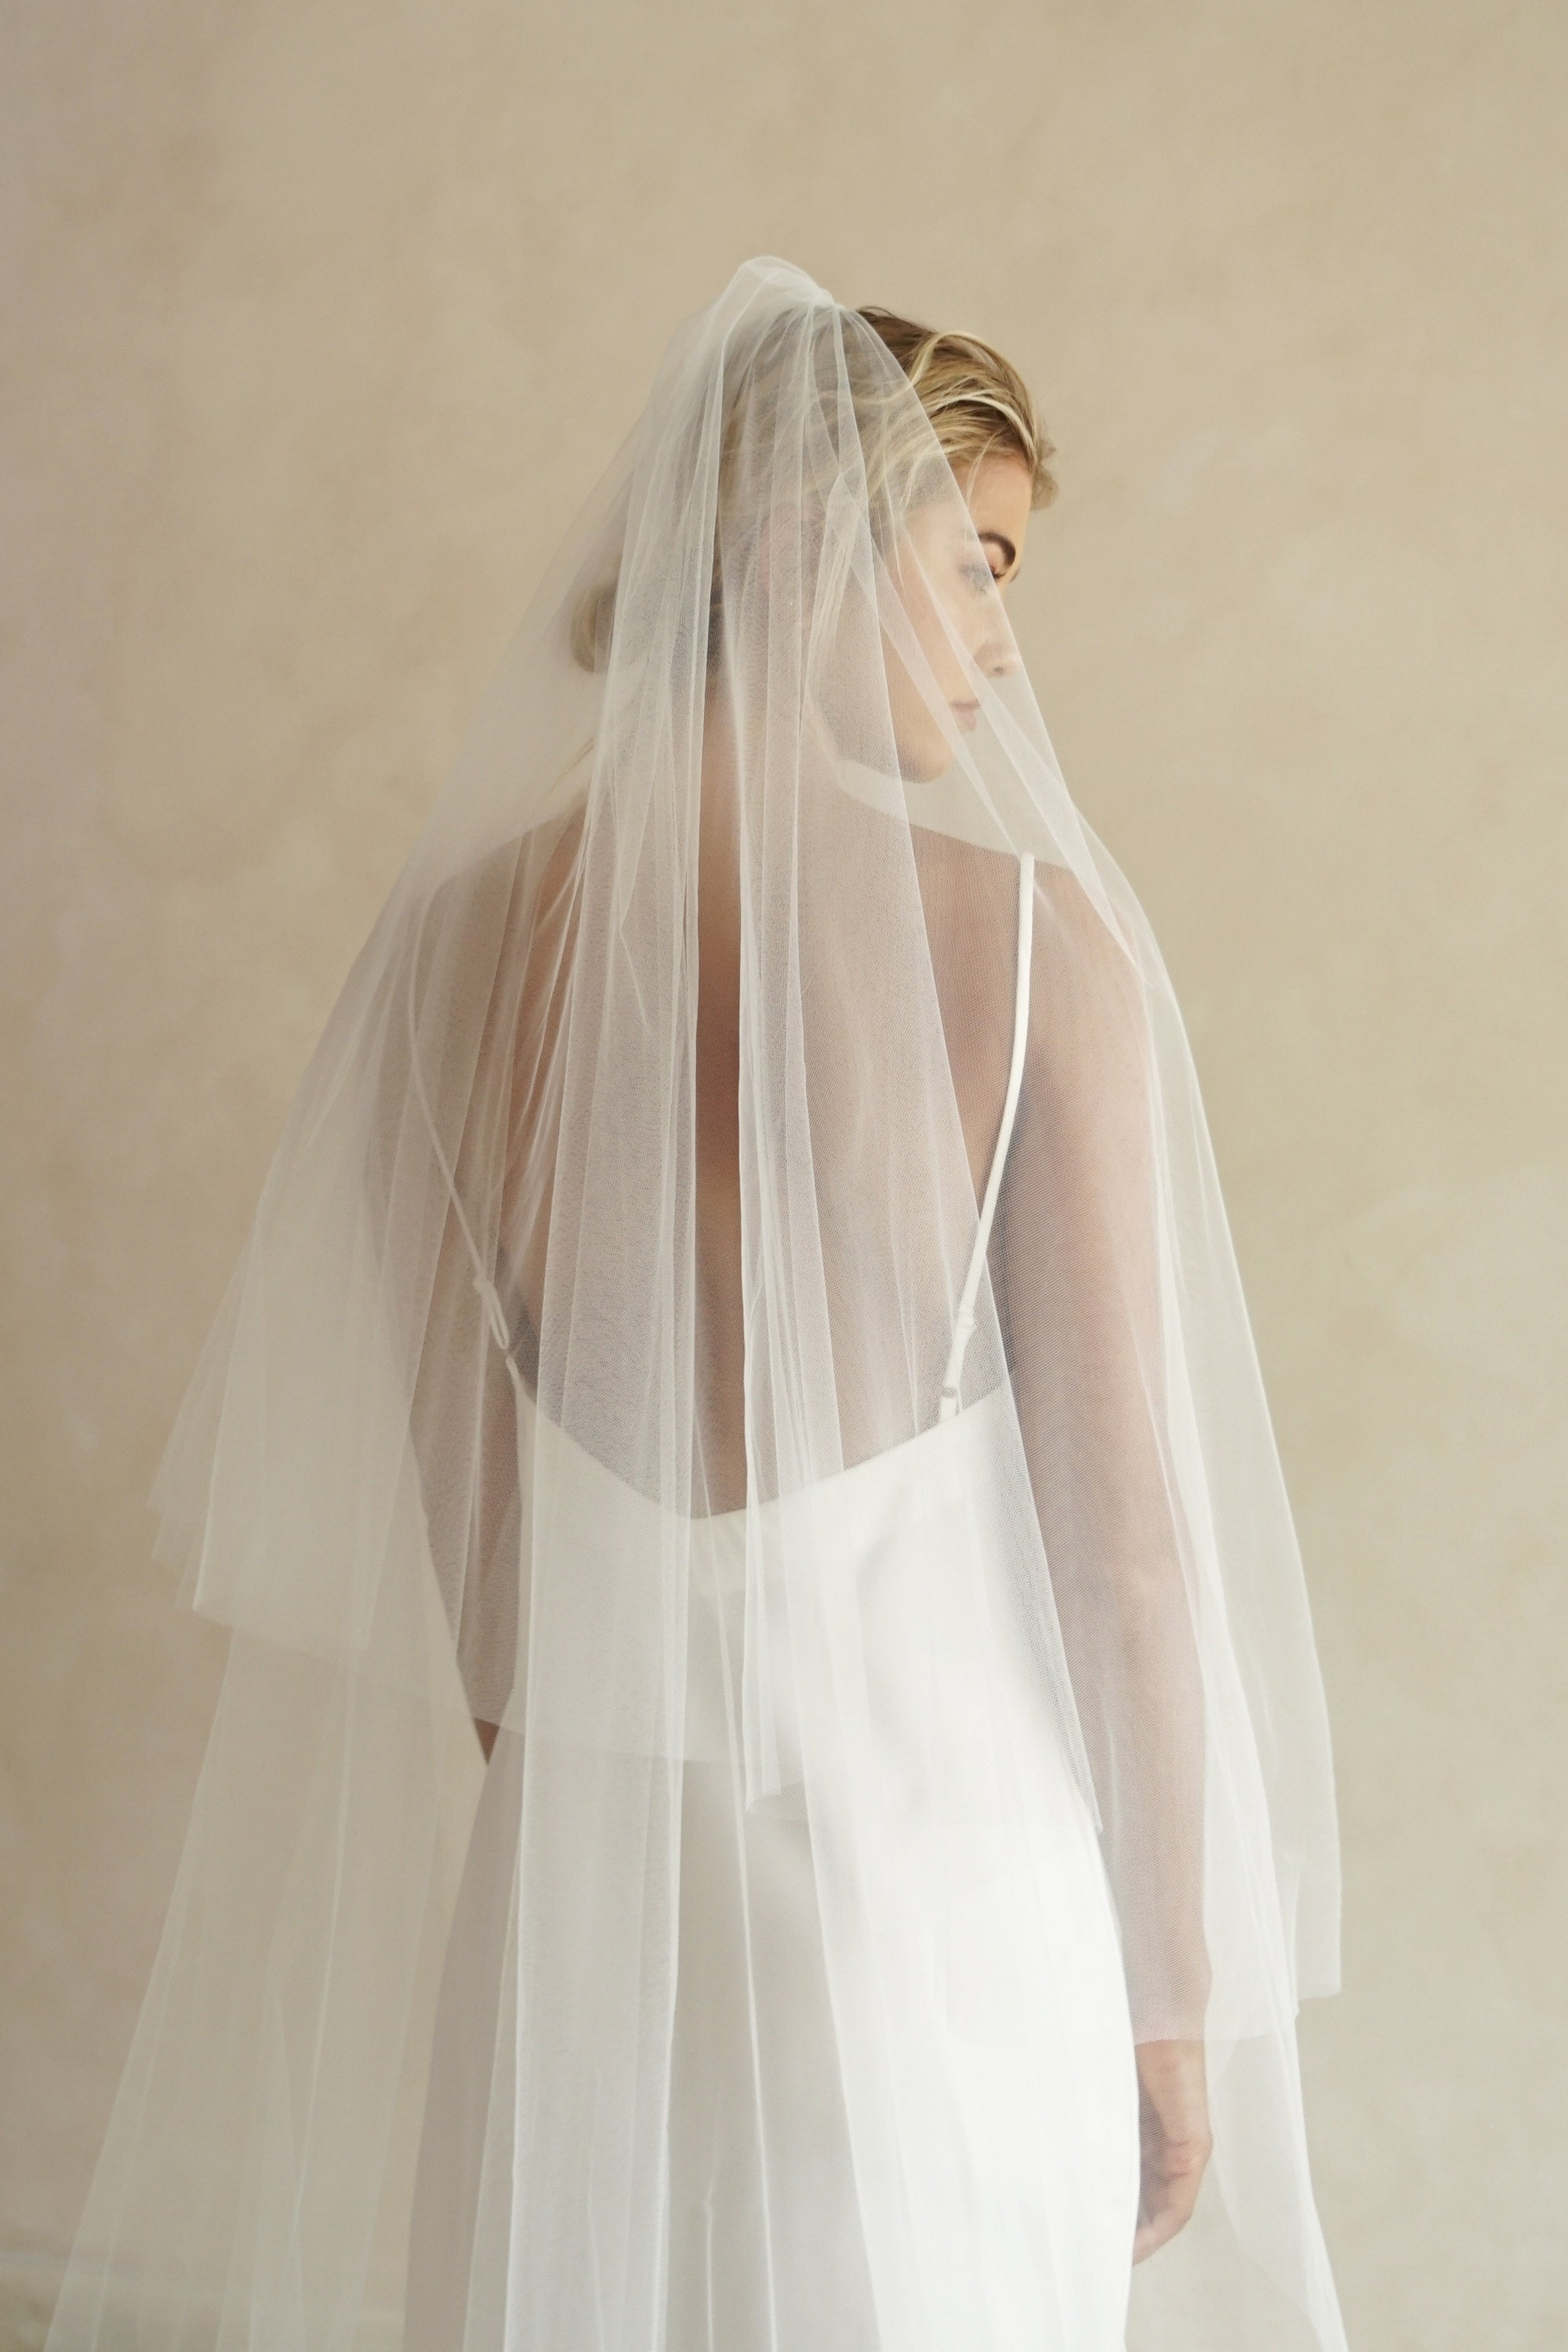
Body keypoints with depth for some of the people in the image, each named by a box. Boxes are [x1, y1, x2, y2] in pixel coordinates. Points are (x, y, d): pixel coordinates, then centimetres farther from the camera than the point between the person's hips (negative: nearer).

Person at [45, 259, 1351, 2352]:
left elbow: (453, 1477, 5)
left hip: (577, 1884, 4)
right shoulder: (1030, 937, -13)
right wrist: (1178, 1994, 2)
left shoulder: (469, 931, -2)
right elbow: (1122, 1523, -10)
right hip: (929, 1886, -3)